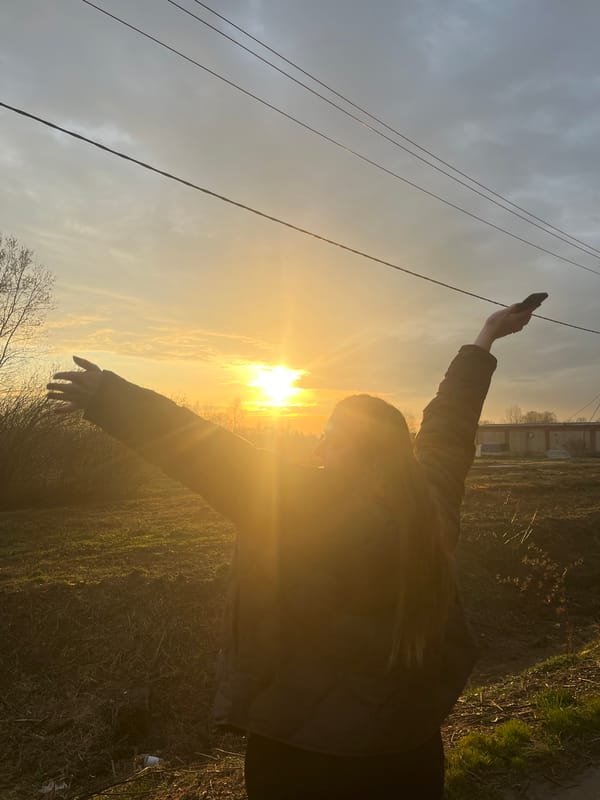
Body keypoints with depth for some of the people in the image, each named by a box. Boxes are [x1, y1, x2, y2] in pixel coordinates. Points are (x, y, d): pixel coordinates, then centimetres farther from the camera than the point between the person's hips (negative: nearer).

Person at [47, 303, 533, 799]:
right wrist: (485, 342, 23)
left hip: (305, 744, -4)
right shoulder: (434, 499, -7)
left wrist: (106, 396, -12)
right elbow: (450, 420, 6)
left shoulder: (303, 503, -24)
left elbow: (204, 451, -21)